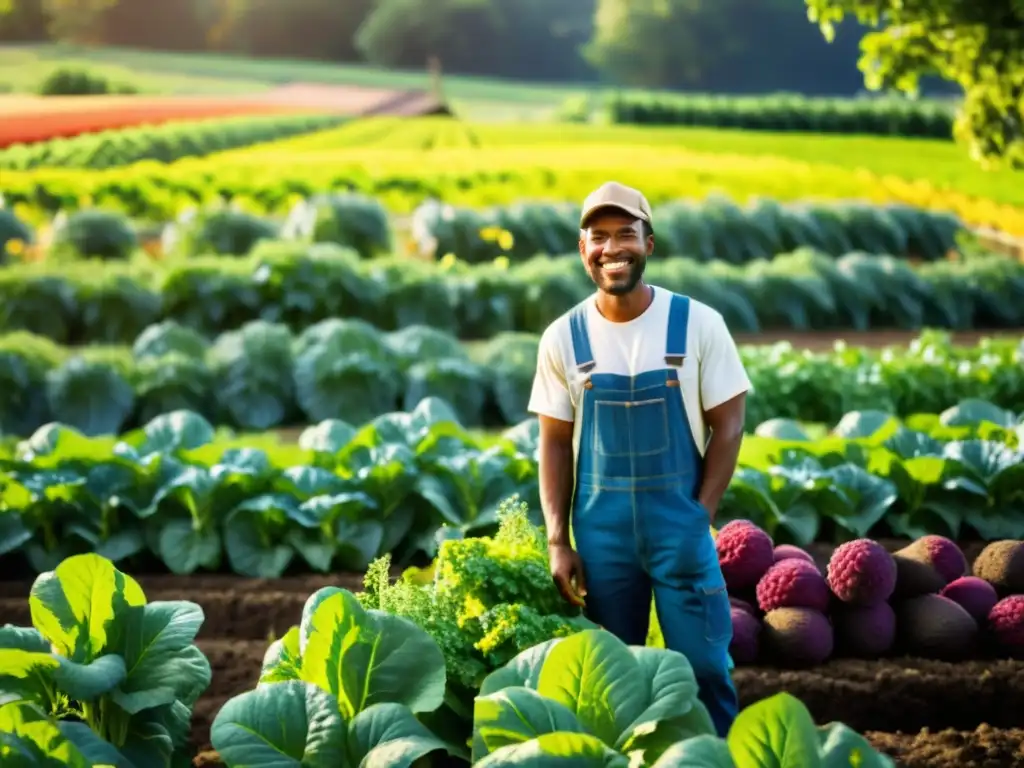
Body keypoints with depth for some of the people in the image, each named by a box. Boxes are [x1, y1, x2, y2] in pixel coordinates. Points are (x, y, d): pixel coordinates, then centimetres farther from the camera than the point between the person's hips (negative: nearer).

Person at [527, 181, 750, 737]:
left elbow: (728, 425, -1)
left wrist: (700, 516, -9)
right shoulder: (564, 337, 0)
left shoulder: (697, 324, -5)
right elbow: (555, 443, 5)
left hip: (679, 521, -2)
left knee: (703, 665, -1)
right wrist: (557, 541, -1)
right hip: (600, 525, 2)